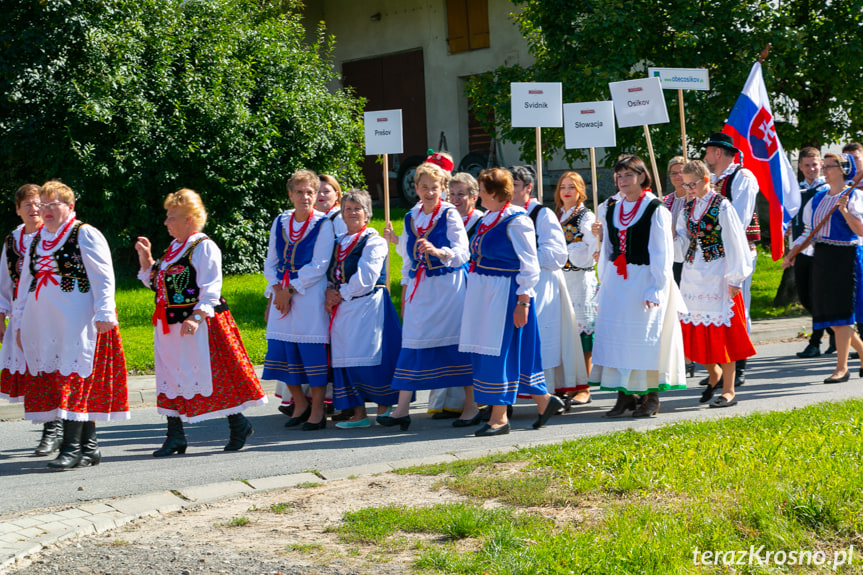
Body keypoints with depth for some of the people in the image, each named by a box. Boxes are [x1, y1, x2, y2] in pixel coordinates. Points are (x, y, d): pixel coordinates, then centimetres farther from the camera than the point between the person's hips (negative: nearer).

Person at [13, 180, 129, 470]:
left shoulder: (85, 234, -1)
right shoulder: (36, 240, 19)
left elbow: (103, 277, -6)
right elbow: (26, 282, 24)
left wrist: (104, 314, -13)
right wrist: (20, 323, 21)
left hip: (77, 321, -7)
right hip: (43, 324, 7)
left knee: (75, 377, -11)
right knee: (50, 379, 4)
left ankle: (72, 447, -12)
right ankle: (89, 446, 9)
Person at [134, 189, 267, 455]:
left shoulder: (204, 247, -11)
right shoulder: (173, 248, 15)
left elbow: (210, 289, -18)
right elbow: (155, 281, 23)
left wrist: (196, 317, -28)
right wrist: (146, 258, 9)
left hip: (199, 323, -9)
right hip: (170, 325, 9)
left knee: (212, 374, -4)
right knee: (171, 377, 7)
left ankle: (239, 424, 12)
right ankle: (175, 436, 11)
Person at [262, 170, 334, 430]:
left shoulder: (324, 224, -4)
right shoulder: (280, 222, 10)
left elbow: (319, 265, -10)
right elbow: (270, 262, 13)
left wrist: (290, 289, -12)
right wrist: (276, 288, -4)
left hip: (311, 295, -5)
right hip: (282, 294, 5)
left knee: (314, 351, -5)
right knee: (283, 349, 5)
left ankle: (317, 411, 4)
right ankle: (300, 403, 21)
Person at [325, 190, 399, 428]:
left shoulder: (374, 241, -4)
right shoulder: (339, 243, 18)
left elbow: (366, 277, -13)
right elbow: (331, 274, 19)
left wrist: (341, 294, -9)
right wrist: (330, 293, -2)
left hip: (366, 307, -7)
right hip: (342, 310, 7)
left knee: (367, 359, -11)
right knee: (344, 360, 4)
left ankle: (384, 408, 3)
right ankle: (358, 414, 9)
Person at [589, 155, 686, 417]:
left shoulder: (655, 209, -7)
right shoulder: (610, 208, 9)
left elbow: (662, 253, -9)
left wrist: (655, 288, -13)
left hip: (645, 278, -5)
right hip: (616, 279, 6)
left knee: (644, 334, -3)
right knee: (616, 335, 3)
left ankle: (651, 396, 7)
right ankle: (624, 394, 10)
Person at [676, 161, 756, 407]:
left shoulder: (721, 206, -9)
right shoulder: (688, 207, 10)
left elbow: (734, 243, -10)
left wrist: (734, 279, -12)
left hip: (717, 275, -6)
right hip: (692, 274, 6)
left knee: (721, 330, -5)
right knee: (697, 329, 8)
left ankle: (729, 390, 0)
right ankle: (714, 373, 30)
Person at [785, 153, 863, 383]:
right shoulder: (818, 198, 13)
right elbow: (809, 231, 17)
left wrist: (844, 210, -26)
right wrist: (791, 254, 8)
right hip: (821, 259, 7)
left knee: (841, 313, -8)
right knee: (829, 313, 7)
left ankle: (842, 367, -3)